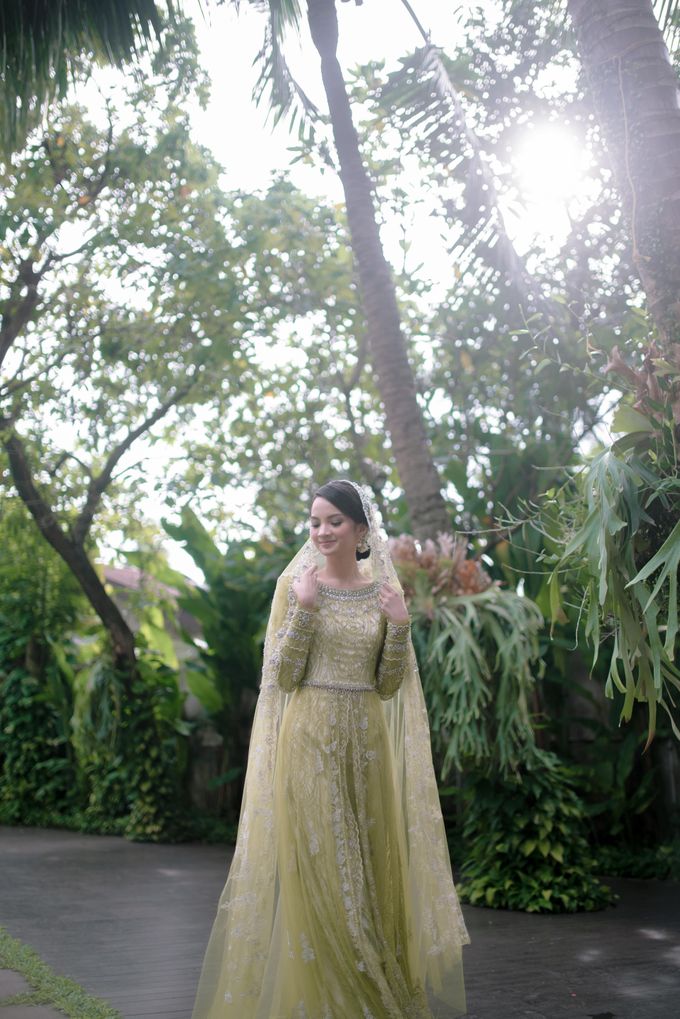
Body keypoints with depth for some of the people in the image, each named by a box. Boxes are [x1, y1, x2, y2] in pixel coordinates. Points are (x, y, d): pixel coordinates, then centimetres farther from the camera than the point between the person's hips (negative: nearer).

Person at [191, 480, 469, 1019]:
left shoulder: (384, 590, 6)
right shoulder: (295, 582, -1)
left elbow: (388, 685, 6)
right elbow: (284, 677, -7)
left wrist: (400, 627, -8)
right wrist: (304, 608, -16)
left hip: (367, 743, 3)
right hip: (309, 740, -3)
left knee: (369, 866, 7)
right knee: (312, 871, -1)